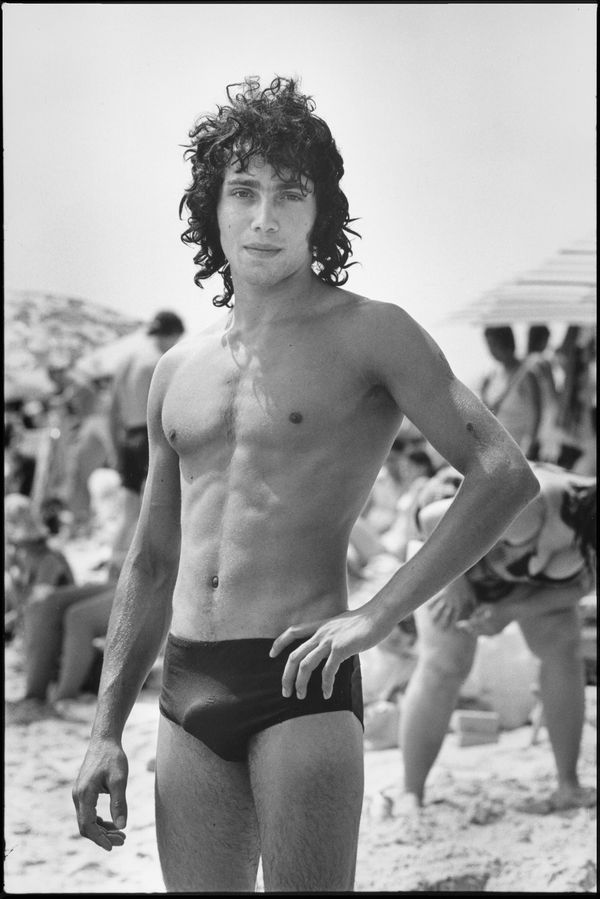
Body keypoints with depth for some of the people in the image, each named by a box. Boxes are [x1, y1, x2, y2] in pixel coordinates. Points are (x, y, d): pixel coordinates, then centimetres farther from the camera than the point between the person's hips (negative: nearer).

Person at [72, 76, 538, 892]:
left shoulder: (369, 335, -3)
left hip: (301, 685, -5)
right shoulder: (179, 371, 14)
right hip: (188, 695, 5)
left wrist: (377, 616, -16)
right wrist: (107, 731, 14)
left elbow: (506, 476, -12)